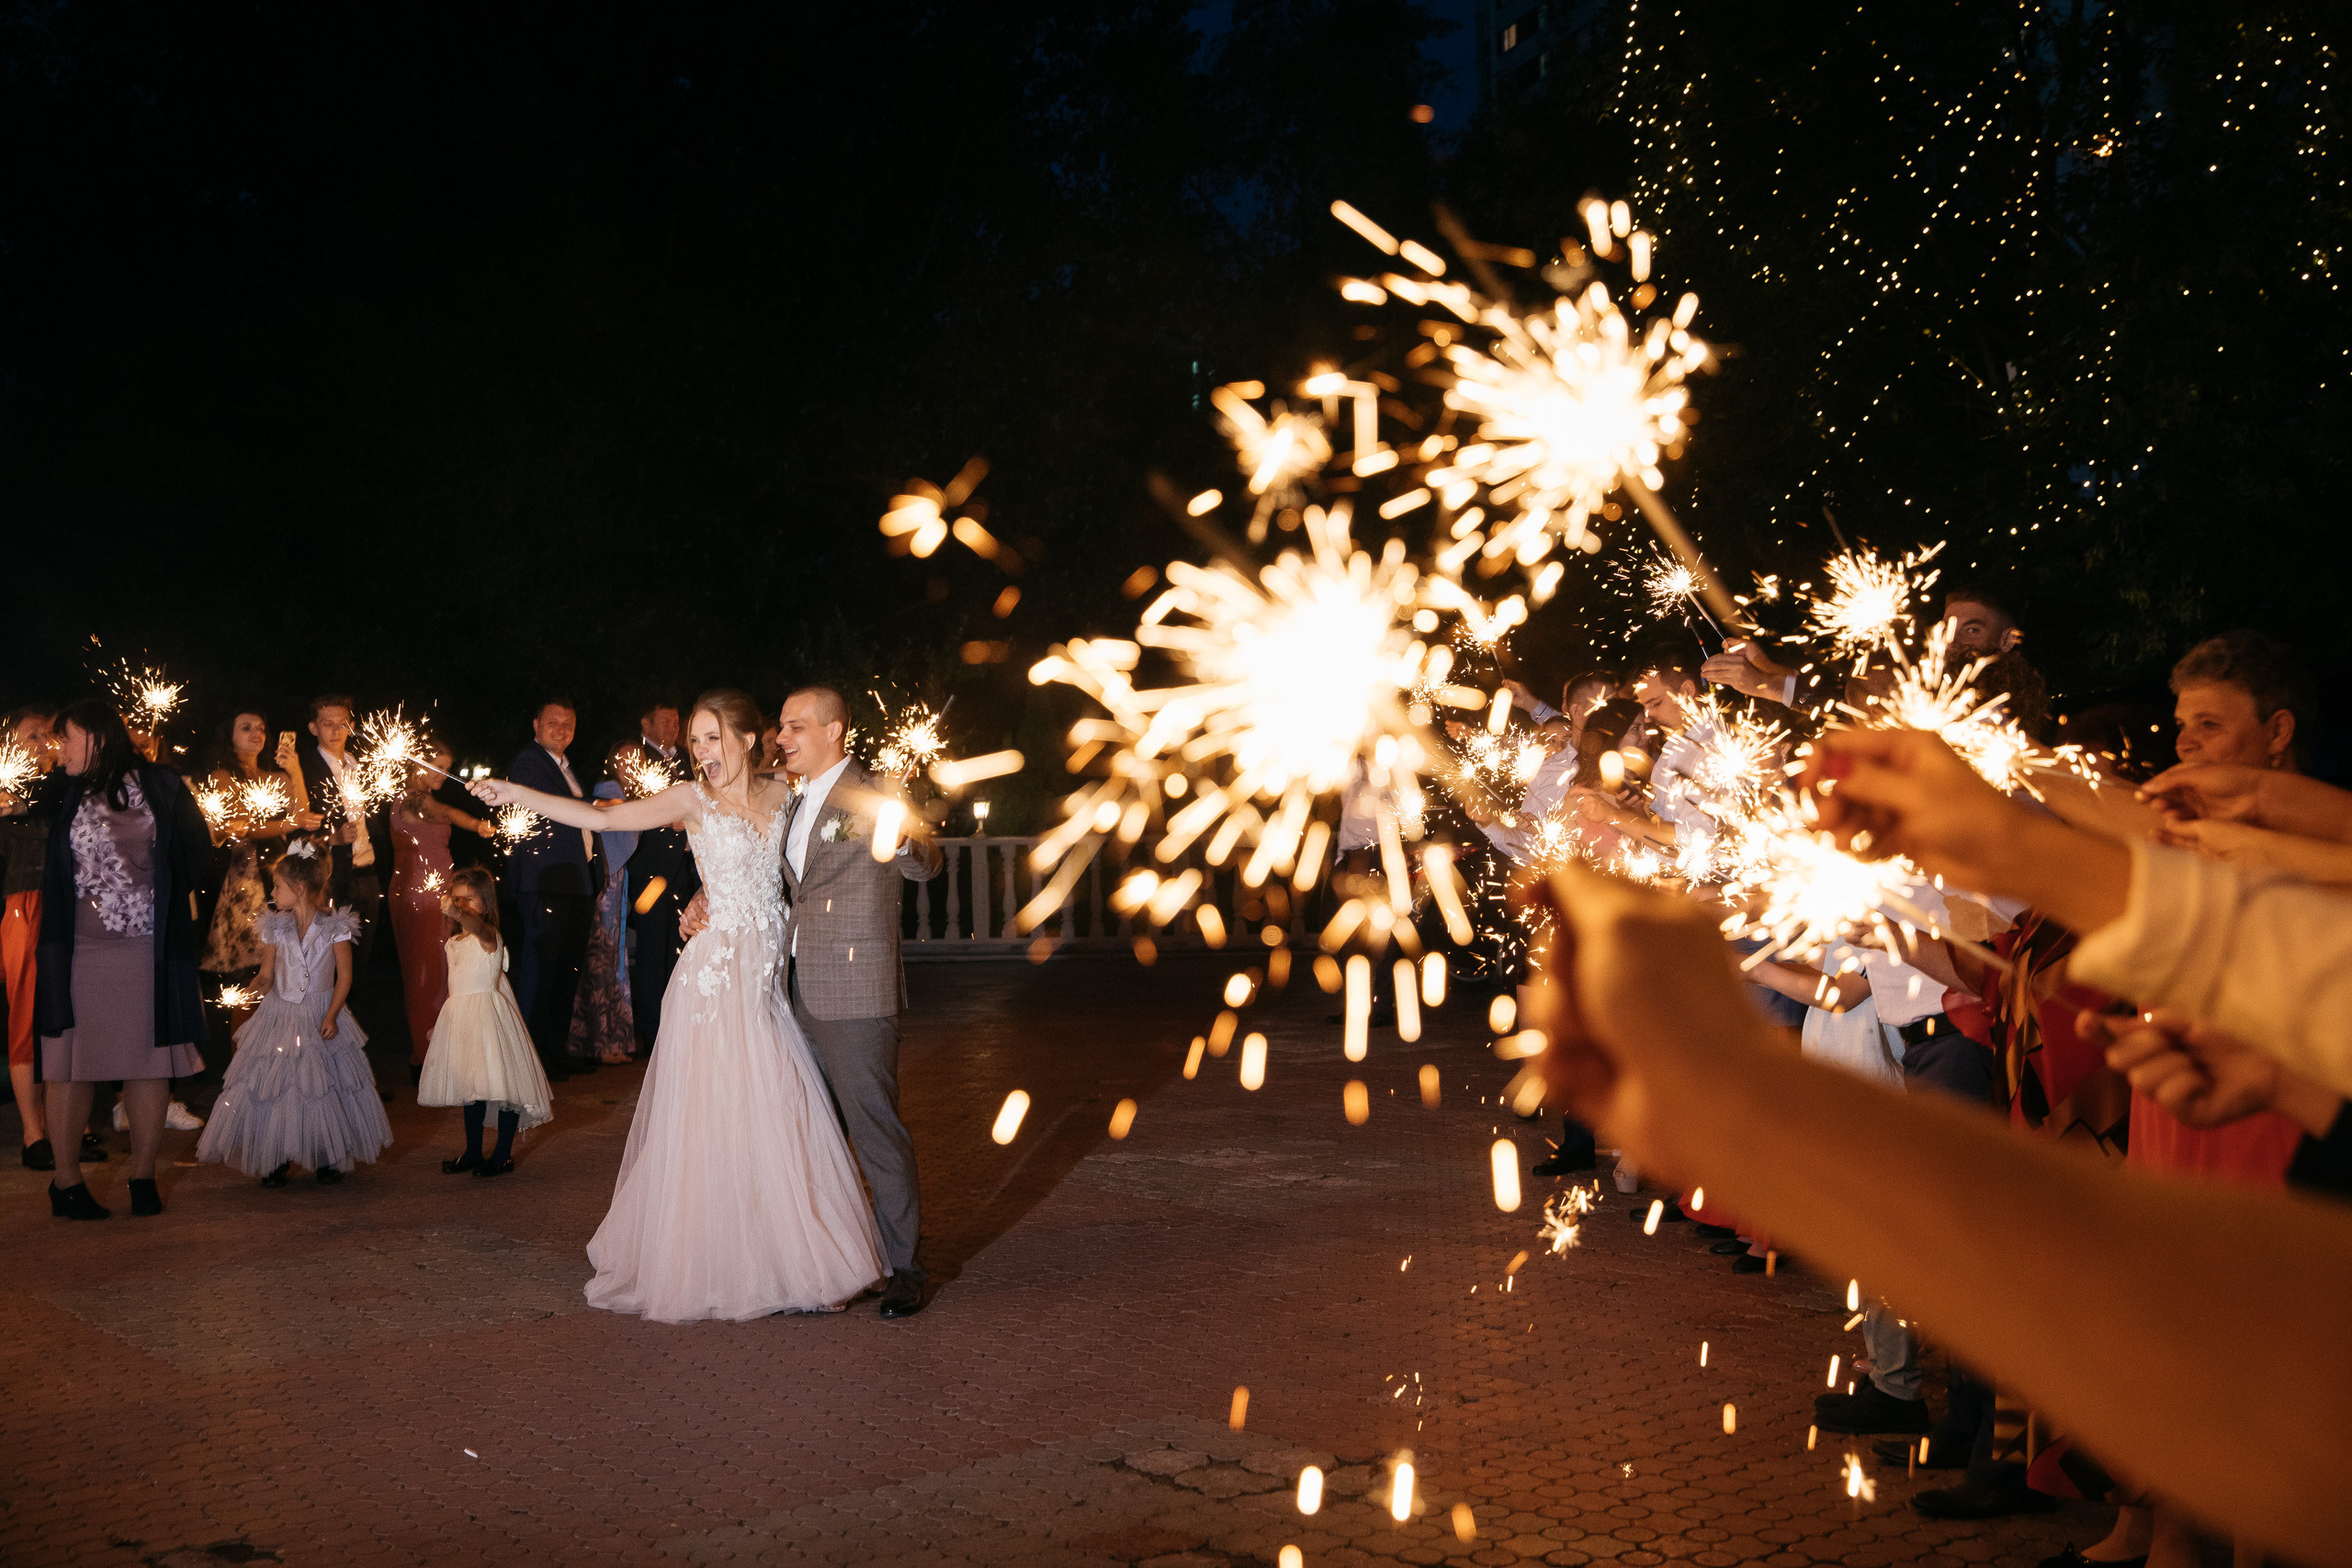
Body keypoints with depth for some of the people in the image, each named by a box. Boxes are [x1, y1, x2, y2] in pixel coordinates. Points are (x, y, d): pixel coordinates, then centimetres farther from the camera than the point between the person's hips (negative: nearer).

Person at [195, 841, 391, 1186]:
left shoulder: (334, 927, -7)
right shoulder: (275, 927, 2)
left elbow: (345, 975, -4)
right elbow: (267, 972, 7)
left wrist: (331, 1015, -13)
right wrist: (262, 984, -16)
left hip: (320, 1016, -2)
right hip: (280, 1015, 2)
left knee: (325, 1089, 1)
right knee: (273, 1088, 0)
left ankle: (326, 1160, 14)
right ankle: (276, 1162, 11)